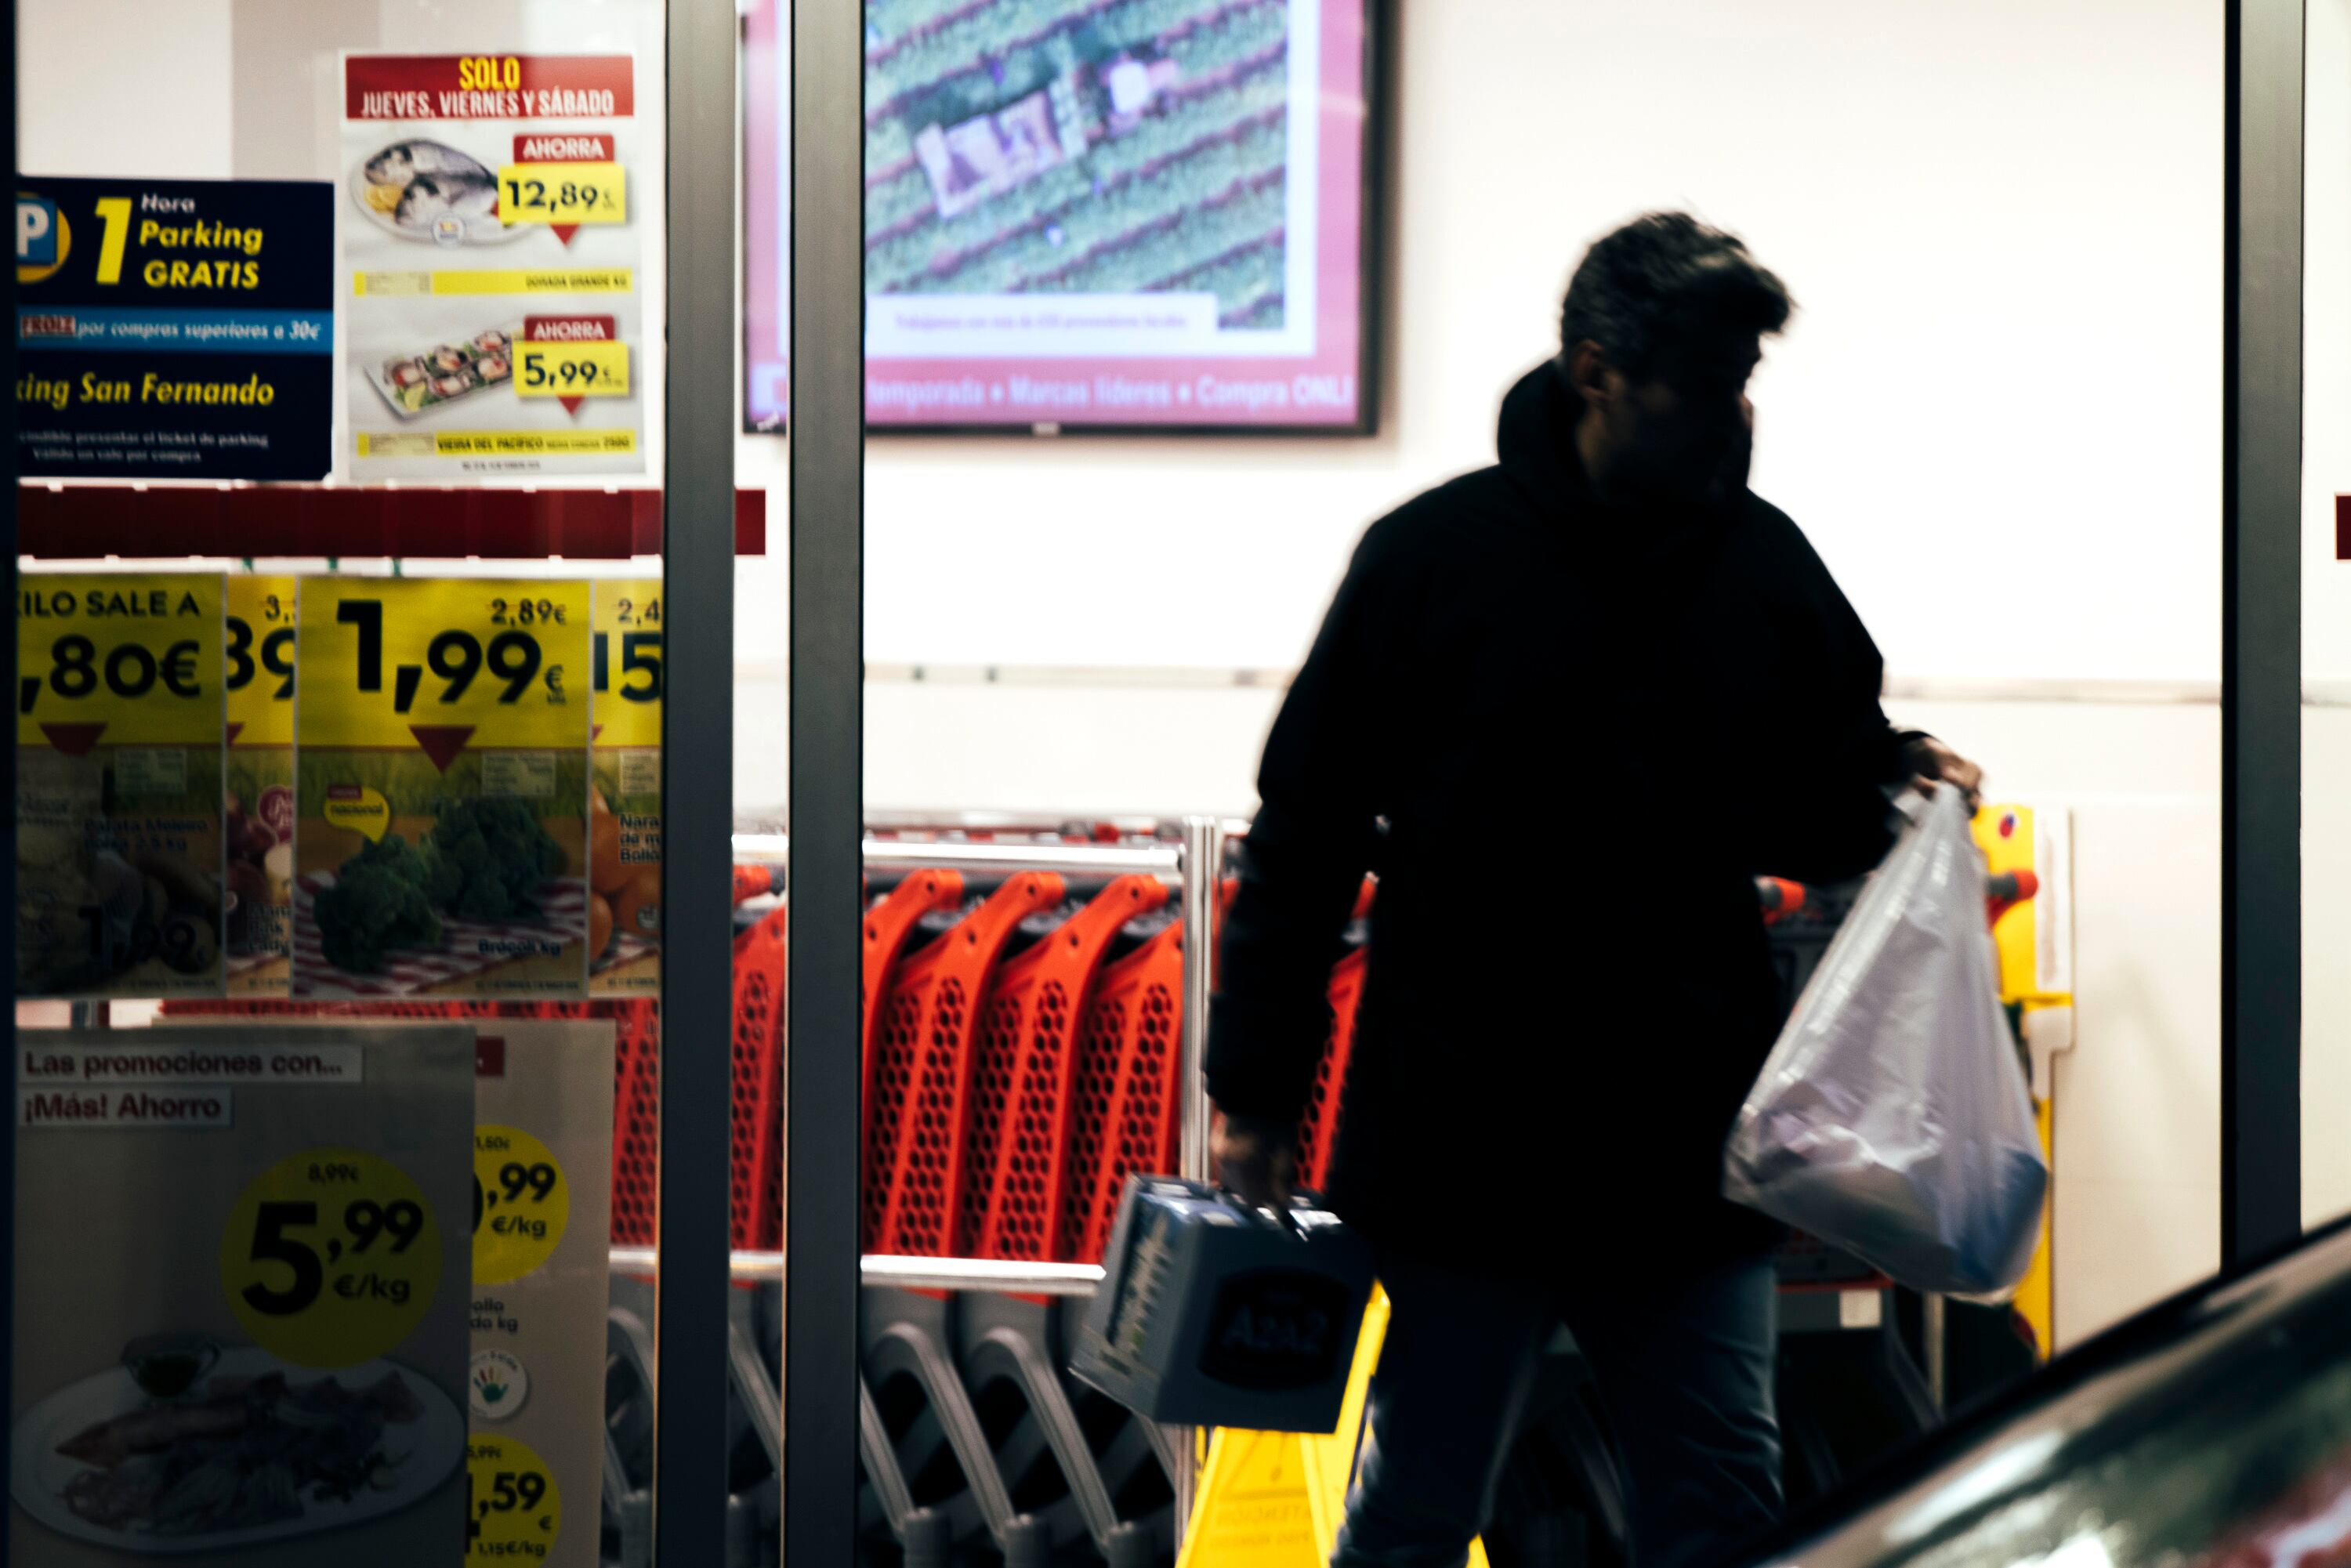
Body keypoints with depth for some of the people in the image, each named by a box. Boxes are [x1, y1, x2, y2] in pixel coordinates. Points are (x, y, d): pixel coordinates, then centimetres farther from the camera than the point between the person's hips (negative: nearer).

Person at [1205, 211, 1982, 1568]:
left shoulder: (1766, 565, 6)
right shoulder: (1433, 556, -5)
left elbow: (1813, 815, 19)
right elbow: (1304, 839, -1)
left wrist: (1896, 786, -5)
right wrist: (1258, 1101, -2)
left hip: (1692, 1154, 4)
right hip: (1462, 1147, -3)